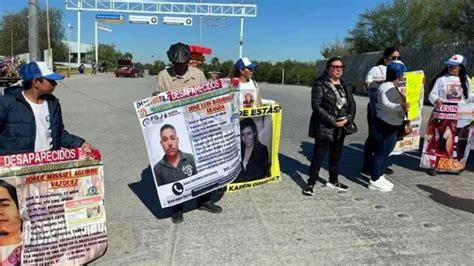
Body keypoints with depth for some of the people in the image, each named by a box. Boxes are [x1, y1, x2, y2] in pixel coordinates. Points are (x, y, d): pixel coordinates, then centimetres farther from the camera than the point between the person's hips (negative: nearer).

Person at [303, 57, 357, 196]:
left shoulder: (344, 86, 13)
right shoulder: (320, 84, -8)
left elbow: (352, 103, 10)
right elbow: (316, 106, -16)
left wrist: (348, 118, -9)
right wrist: (332, 121, -20)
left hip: (341, 127, 7)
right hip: (324, 127, -7)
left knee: (336, 155, 18)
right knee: (318, 155, -2)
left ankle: (333, 180, 34)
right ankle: (311, 184, 8)